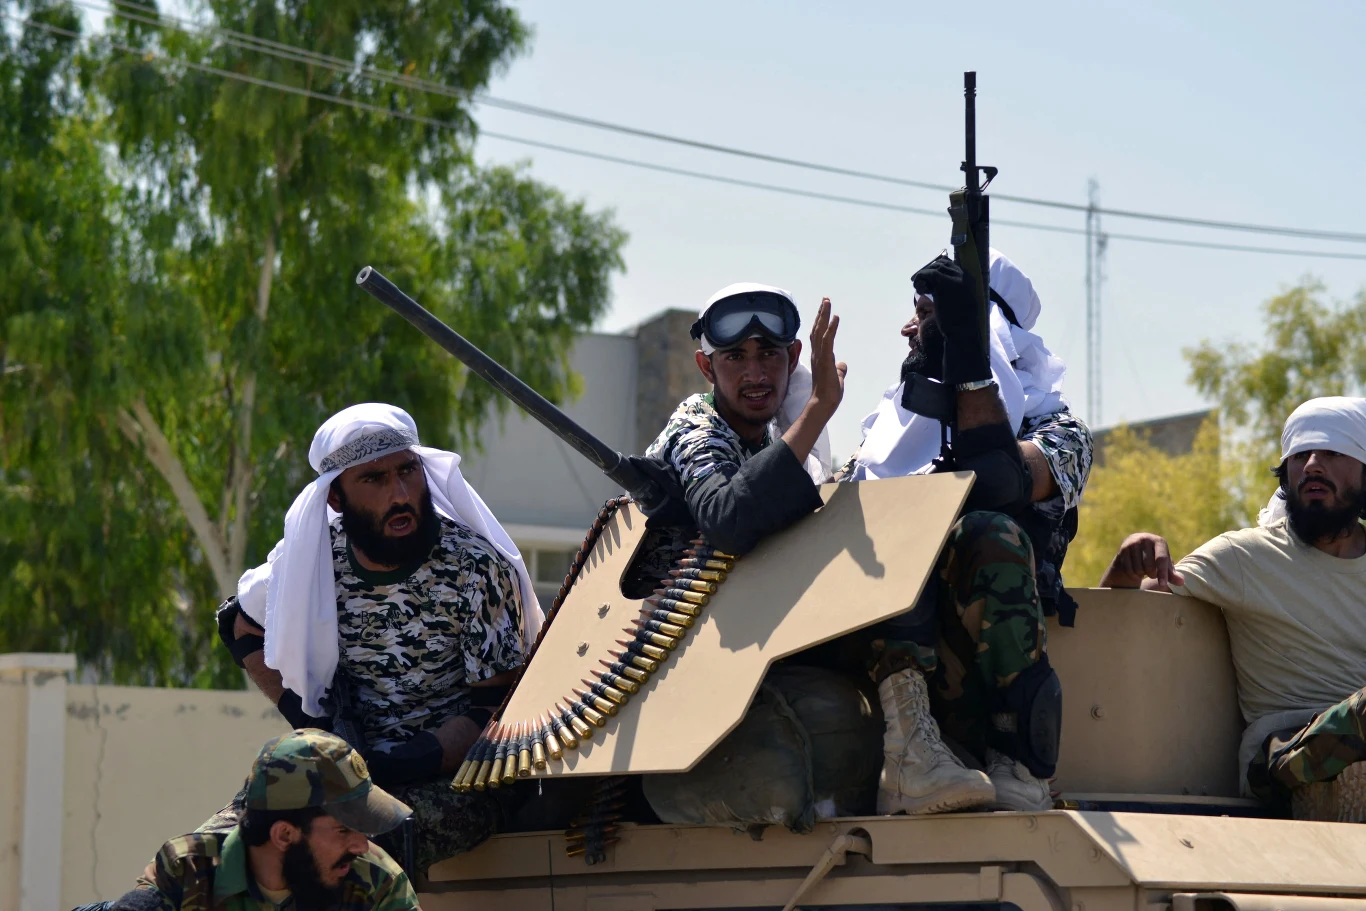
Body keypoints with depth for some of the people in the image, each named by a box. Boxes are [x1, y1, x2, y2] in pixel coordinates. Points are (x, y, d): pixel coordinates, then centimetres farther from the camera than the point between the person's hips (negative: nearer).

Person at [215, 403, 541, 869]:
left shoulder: (476, 568, -12)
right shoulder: (310, 557, -2)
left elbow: (494, 708, -10)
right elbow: (242, 626, 19)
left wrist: (400, 766, -24)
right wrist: (306, 718, 3)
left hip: (452, 776, -4)